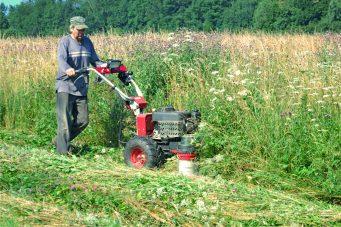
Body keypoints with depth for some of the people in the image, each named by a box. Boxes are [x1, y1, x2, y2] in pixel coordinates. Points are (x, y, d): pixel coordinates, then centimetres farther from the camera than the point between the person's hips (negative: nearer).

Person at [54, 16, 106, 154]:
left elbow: (94, 60, 16)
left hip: (81, 88, 7)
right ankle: (63, 150, -1)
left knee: (83, 120, 9)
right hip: (65, 87, -7)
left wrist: (104, 65, -6)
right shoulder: (65, 41, -6)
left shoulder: (87, 42, 14)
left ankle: (60, 140, 25)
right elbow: (61, 59, -22)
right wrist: (67, 69, -43)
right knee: (65, 120, -7)